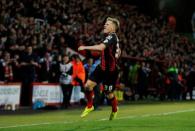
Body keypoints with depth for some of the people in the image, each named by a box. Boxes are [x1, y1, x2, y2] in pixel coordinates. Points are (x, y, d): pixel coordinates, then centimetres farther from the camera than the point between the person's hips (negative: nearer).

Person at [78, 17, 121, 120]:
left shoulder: (112, 37, -21)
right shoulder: (109, 37, 9)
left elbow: (101, 47, -37)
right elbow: (118, 51, 25)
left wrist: (85, 47, -32)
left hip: (111, 70, -8)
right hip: (102, 67, 8)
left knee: (108, 93, 5)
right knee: (88, 85, -5)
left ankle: (115, 110, 35)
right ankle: (89, 106, 15)